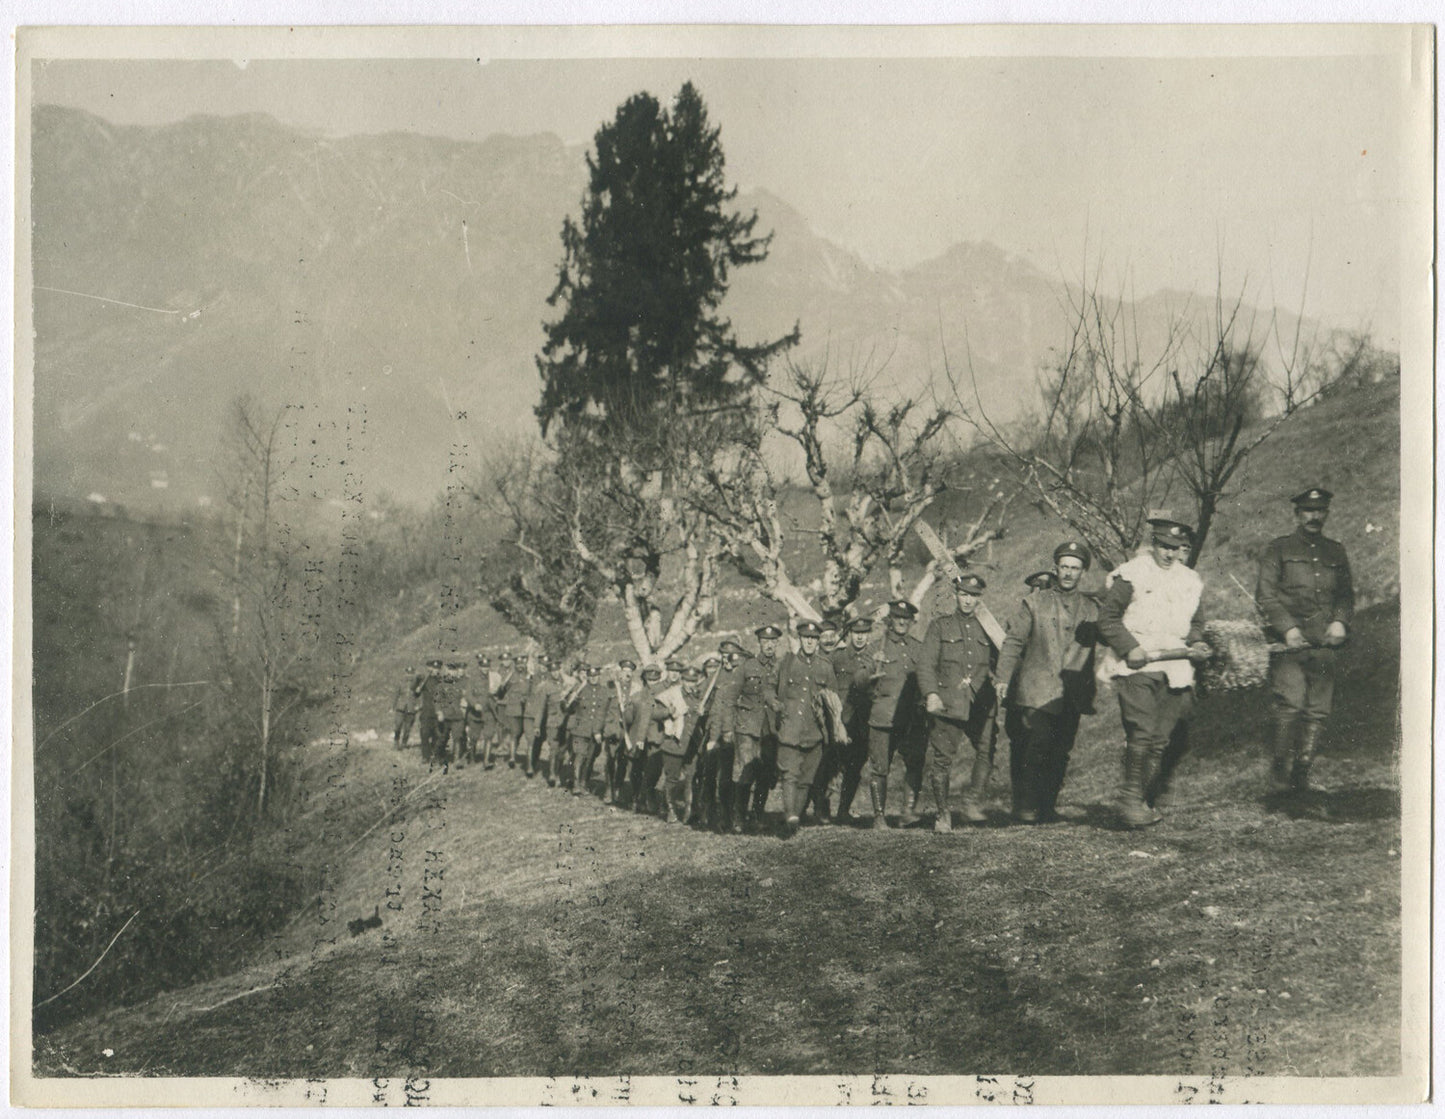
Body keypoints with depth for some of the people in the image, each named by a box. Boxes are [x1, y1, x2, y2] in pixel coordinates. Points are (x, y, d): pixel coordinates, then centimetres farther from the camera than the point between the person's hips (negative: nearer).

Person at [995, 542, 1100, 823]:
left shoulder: (1091, 609, 13)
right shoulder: (1034, 602, 5)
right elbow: (1013, 641, 2)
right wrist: (1004, 678, -9)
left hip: (1072, 697, 3)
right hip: (1036, 691, -3)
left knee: (1060, 752, 4)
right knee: (1036, 747, -12)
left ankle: (1048, 806, 16)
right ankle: (1026, 807, -4)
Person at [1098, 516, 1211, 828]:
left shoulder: (1191, 581, 16)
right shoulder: (1131, 574, -2)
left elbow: (1196, 623, 28)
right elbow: (1107, 618, -3)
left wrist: (1195, 643, 7)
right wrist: (1130, 648, -14)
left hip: (1176, 669, 5)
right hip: (1137, 666, -5)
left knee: (1168, 739, 2)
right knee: (1142, 733, -15)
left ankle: (1150, 800, 14)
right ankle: (1131, 801, -10)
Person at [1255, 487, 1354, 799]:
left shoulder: (1336, 552, 20)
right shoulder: (1277, 550, 7)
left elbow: (1346, 595, 21)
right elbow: (1265, 595, -1)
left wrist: (1340, 621, 1)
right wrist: (1288, 628, -13)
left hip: (1324, 644, 4)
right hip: (1289, 643, -4)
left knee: (1318, 710, 1)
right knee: (1289, 706, -14)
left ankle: (1301, 778, 11)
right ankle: (1280, 783, -9)